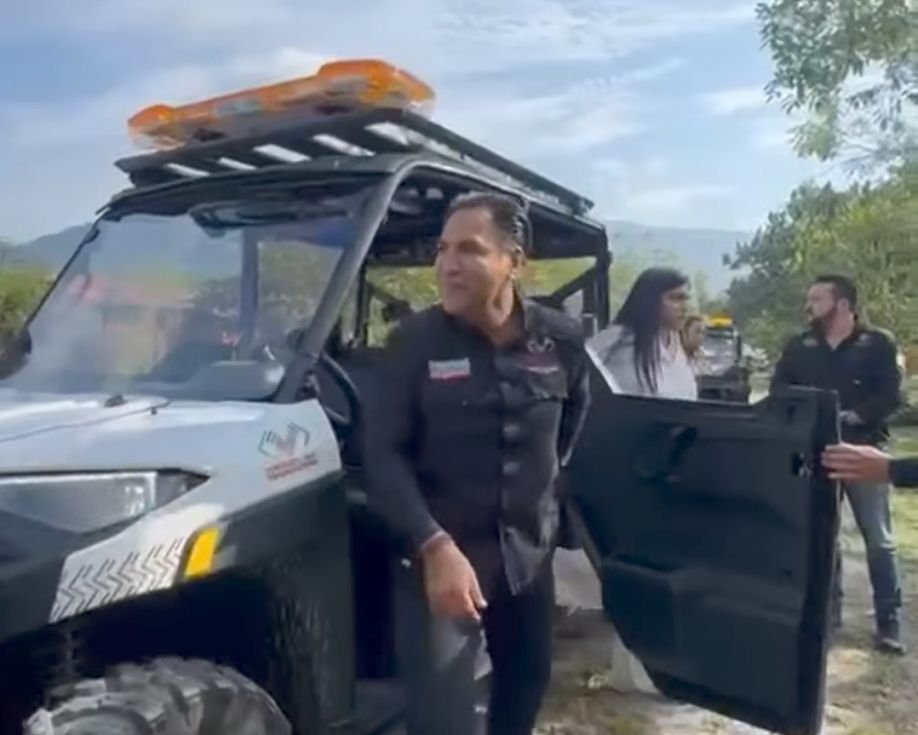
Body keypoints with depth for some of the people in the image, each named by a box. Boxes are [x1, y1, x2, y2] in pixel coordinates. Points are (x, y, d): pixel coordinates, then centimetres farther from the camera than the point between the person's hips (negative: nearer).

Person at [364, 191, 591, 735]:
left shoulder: (561, 340, -5)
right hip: (440, 556, -3)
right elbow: (384, 453, -13)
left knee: (527, 687, 22)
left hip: (529, 553, 4)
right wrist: (434, 546, -22)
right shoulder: (415, 340, -13)